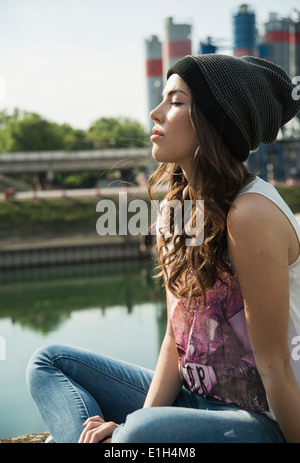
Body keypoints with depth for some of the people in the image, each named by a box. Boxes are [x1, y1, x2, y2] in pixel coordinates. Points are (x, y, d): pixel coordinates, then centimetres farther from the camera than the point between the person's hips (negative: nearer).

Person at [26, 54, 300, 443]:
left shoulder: (251, 214, -22)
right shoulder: (176, 209, 4)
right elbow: (177, 338, 3)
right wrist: (139, 419, -9)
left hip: (266, 421, -8)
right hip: (198, 398, 8)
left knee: (143, 432, -38)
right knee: (50, 361, 7)